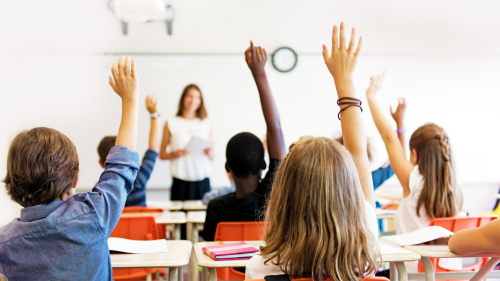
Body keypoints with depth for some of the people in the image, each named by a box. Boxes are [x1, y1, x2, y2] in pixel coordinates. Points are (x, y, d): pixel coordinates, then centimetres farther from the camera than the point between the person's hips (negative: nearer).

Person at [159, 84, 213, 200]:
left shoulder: (206, 124, 14)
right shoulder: (171, 124, 7)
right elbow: (162, 155, 7)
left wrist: (210, 153, -6)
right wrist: (174, 154, -11)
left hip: (202, 180, 2)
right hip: (181, 181, -2)